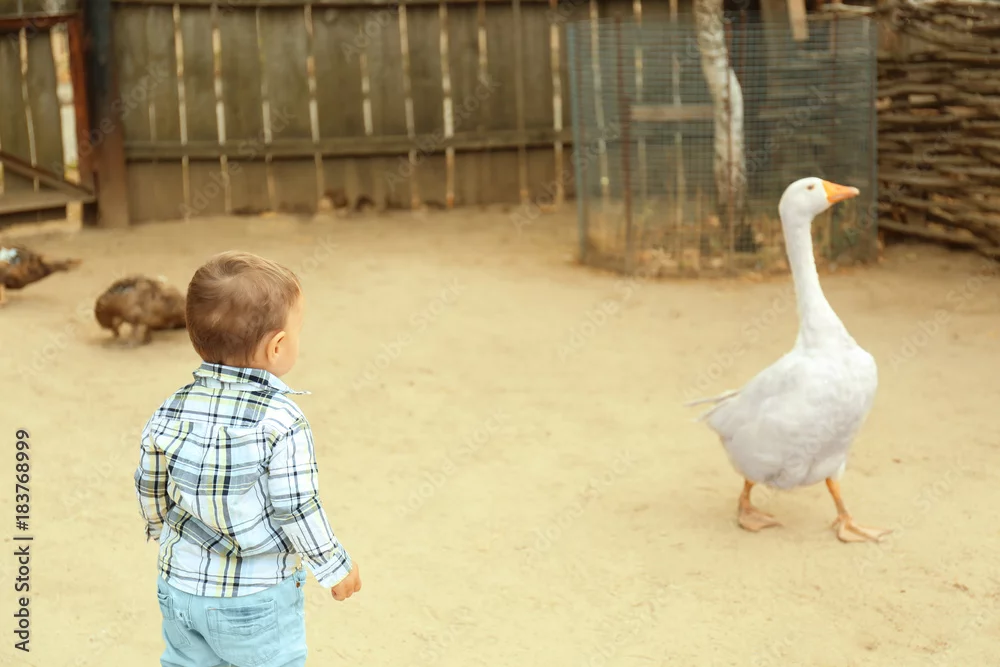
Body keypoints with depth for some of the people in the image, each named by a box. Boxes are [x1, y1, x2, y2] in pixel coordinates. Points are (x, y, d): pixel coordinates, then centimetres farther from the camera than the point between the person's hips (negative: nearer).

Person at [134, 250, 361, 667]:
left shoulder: (172, 412, -8)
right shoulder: (282, 423, -24)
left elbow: (150, 485, 5)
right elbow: (298, 510, -20)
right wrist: (336, 568, -4)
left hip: (182, 587, 5)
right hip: (258, 601, -5)